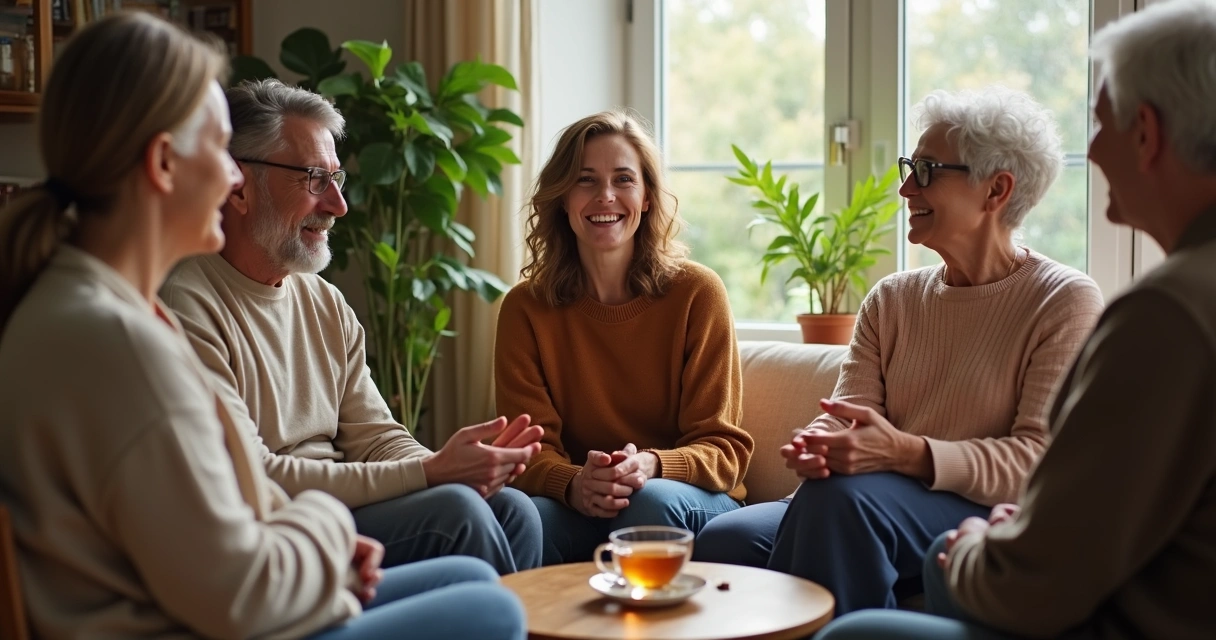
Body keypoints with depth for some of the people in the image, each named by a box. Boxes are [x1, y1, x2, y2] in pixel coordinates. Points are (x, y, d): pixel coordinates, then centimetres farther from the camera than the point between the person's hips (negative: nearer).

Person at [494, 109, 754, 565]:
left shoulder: (698, 293, -3)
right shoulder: (525, 308, 1)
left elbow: (722, 448, -5)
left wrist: (651, 465, -28)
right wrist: (573, 484, -29)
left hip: (692, 501, 0)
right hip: (579, 509, 0)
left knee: (652, 499, -35)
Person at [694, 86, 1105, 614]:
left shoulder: (1065, 302, -2)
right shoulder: (891, 300, 16)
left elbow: (1041, 457, -11)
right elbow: (847, 413, 7)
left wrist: (907, 452, -26)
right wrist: (816, 447, -19)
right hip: (887, 505, 5)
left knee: (841, 494, -34)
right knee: (724, 539, -24)